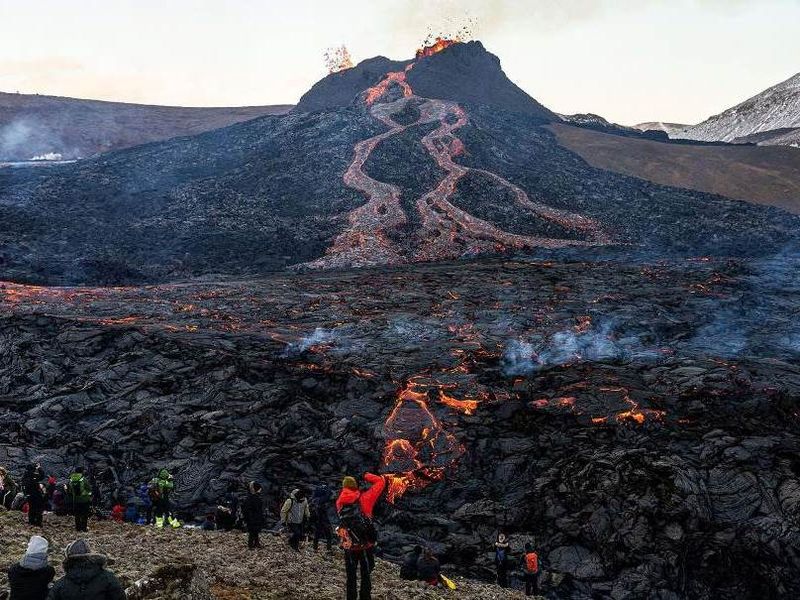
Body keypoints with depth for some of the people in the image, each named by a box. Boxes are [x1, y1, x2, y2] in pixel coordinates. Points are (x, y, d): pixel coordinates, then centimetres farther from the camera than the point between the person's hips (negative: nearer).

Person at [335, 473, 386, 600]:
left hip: (348, 547, 3)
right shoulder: (364, 499, -11)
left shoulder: (340, 502, -4)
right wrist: (365, 476, 4)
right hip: (365, 545, -3)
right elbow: (380, 481, -5)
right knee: (366, 575, 9)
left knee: (351, 576, 15)